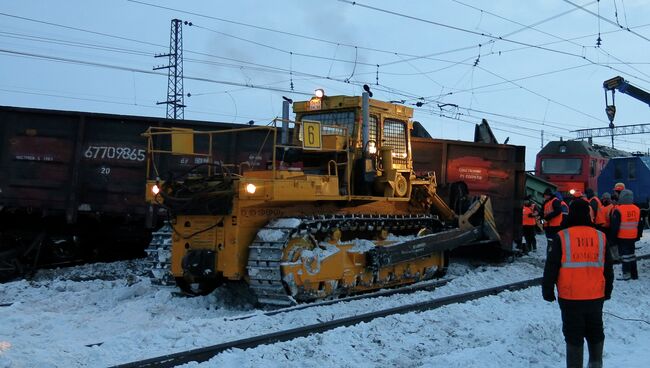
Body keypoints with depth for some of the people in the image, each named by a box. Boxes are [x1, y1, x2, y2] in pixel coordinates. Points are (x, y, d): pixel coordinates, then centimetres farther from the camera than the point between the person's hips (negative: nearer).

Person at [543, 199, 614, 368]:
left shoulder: (561, 238, -9)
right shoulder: (600, 237, 3)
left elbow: (551, 268, -7)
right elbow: (608, 270, 12)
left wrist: (547, 291, 4)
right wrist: (607, 291, 24)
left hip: (570, 298, -3)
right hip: (596, 297, 3)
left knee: (573, 336, 5)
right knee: (595, 333, 18)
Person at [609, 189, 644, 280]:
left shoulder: (618, 210, -16)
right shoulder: (637, 209, 6)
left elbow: (615, 225, -16)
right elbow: (640, 225, 14)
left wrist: (612, 237, -8)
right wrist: (638, 235, 23)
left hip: (622, 237, -6)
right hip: (632, 237, 6)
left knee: (625, 254, -2)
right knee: (631, 254, 15)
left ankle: (626, 273, -1)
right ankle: (634, 273, 21)